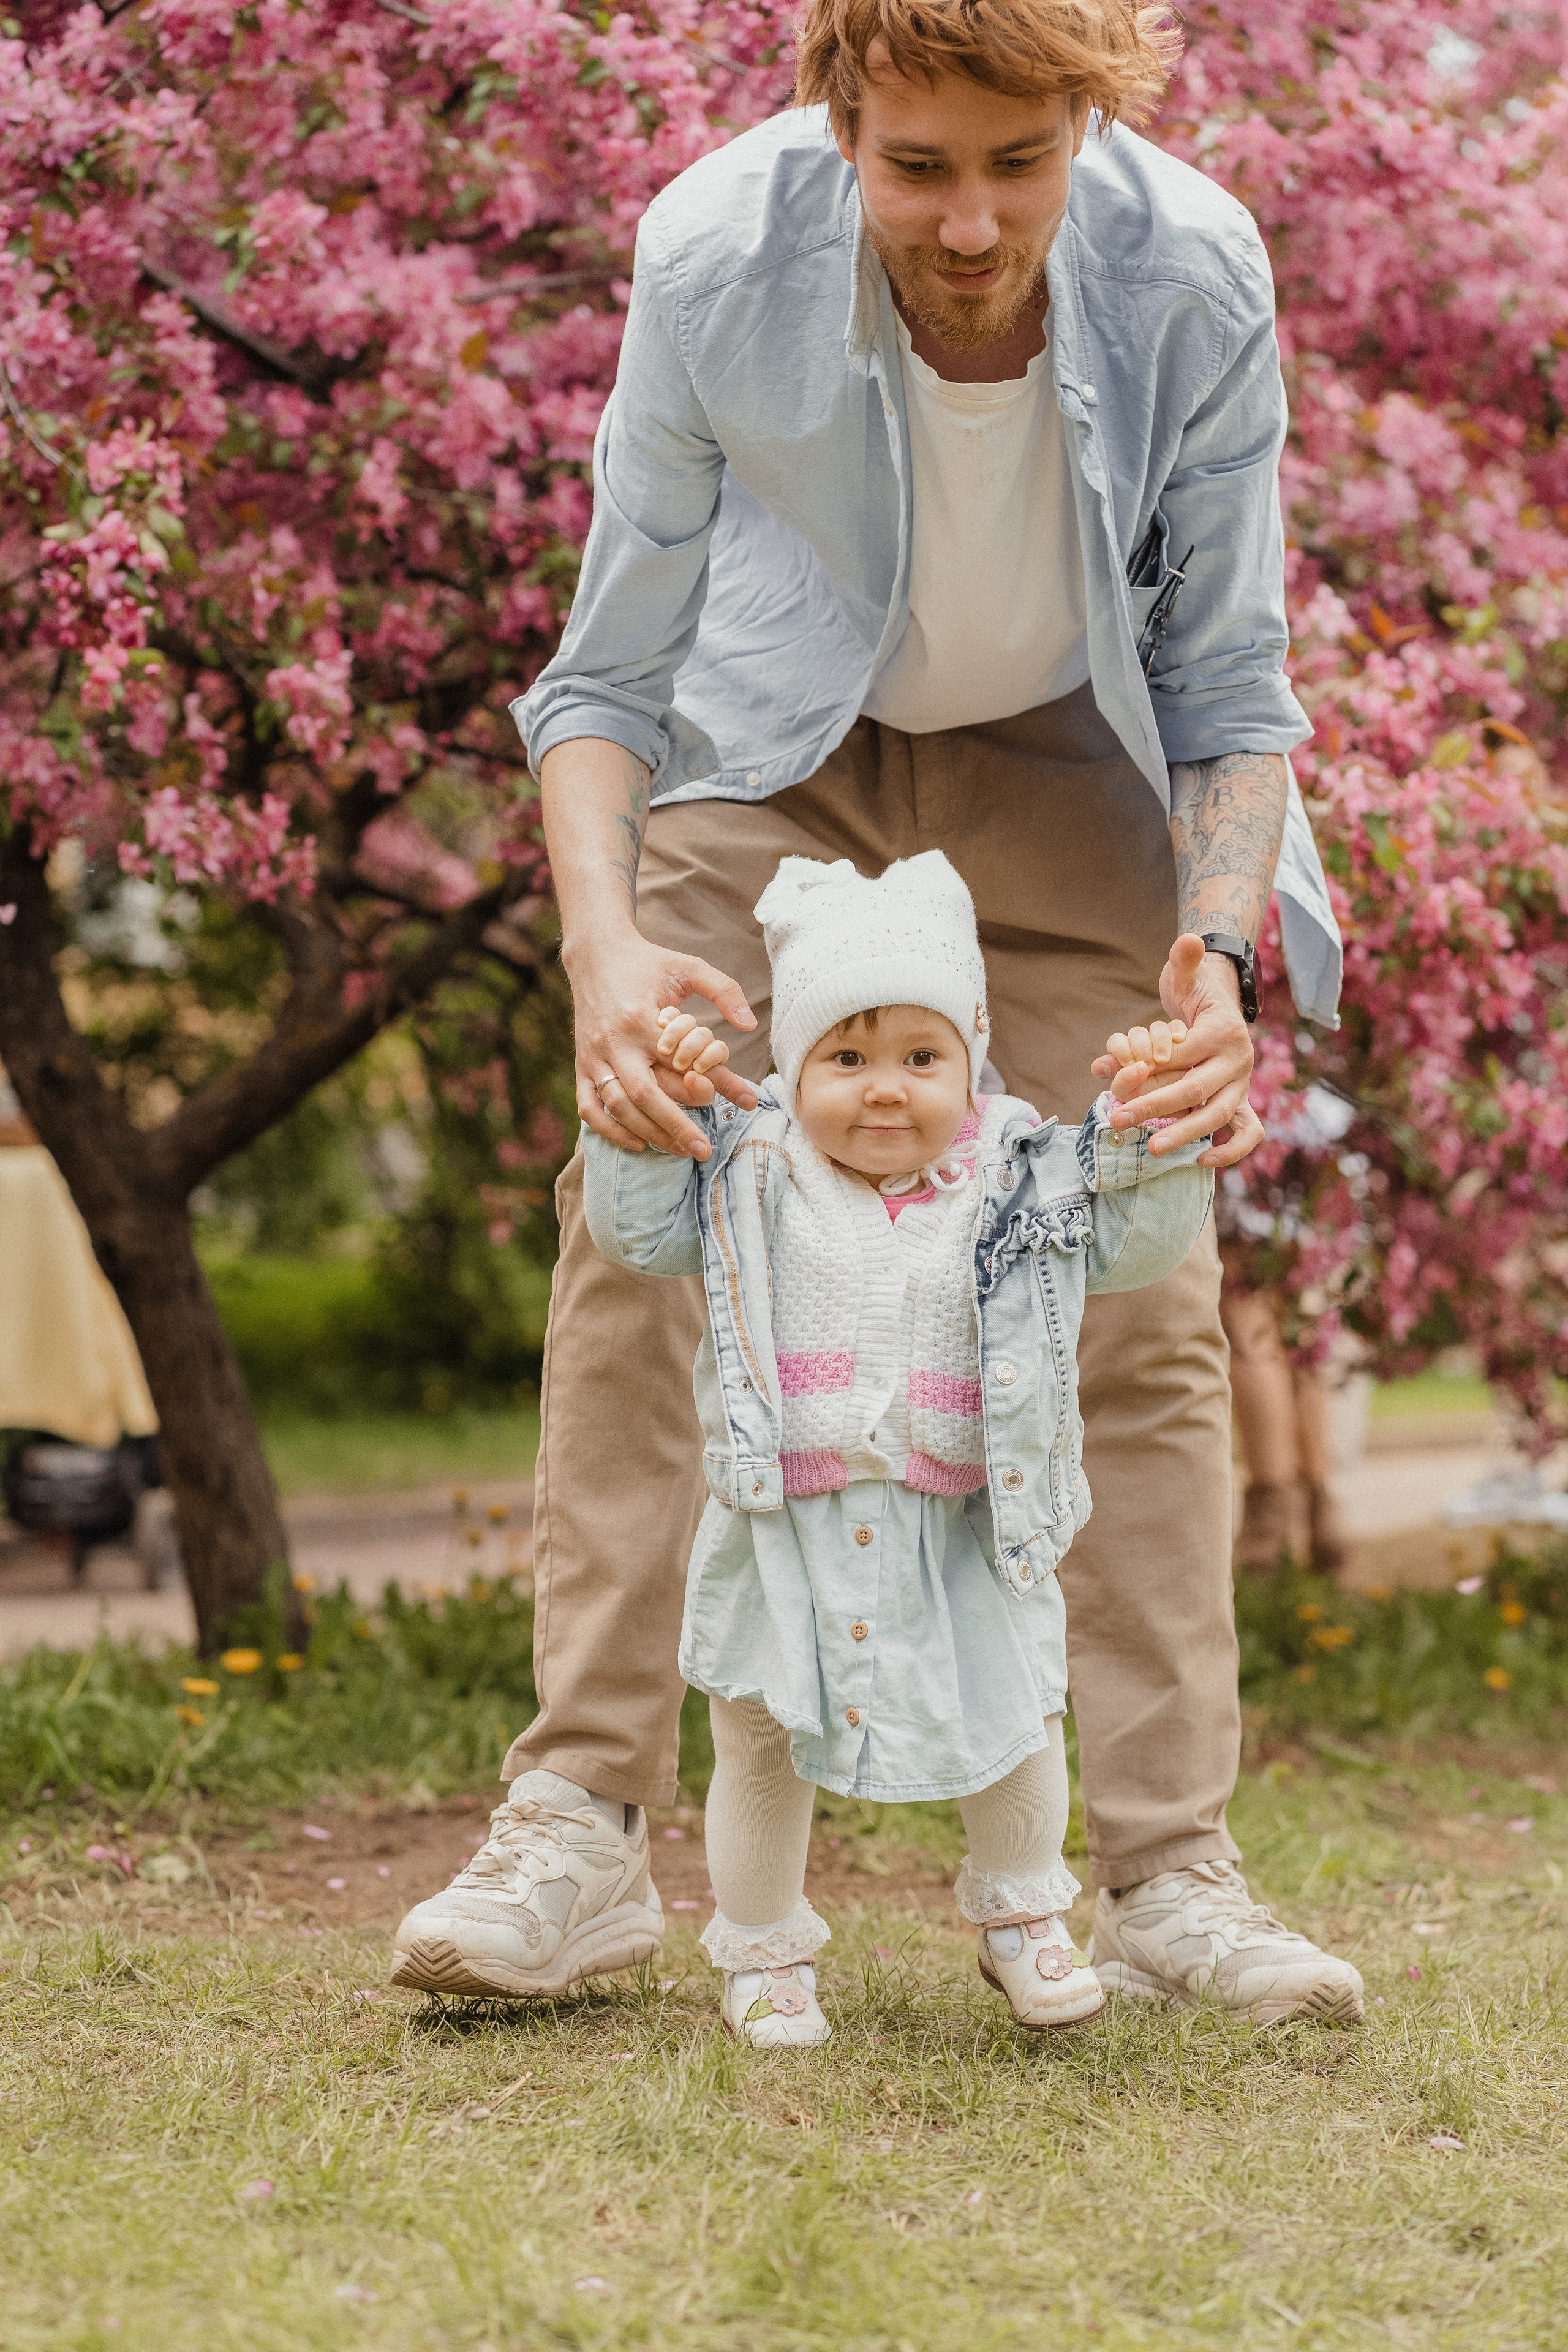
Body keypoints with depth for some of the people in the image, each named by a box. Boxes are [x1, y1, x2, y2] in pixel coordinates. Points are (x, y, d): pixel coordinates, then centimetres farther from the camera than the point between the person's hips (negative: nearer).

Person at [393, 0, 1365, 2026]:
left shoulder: (1193, 280, -29)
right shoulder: (716, 259, -30)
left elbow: (1231, 694, -14)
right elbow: (604, 672, -18)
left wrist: (1222, 955, -31)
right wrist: (602, 941, -36)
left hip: (1062, 758, 0)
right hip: (778, 748, 0)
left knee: (1139, 1291, -9)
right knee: (642, 1229, -14)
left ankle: (1172, 1880, -4)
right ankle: (580, 1836, -9)